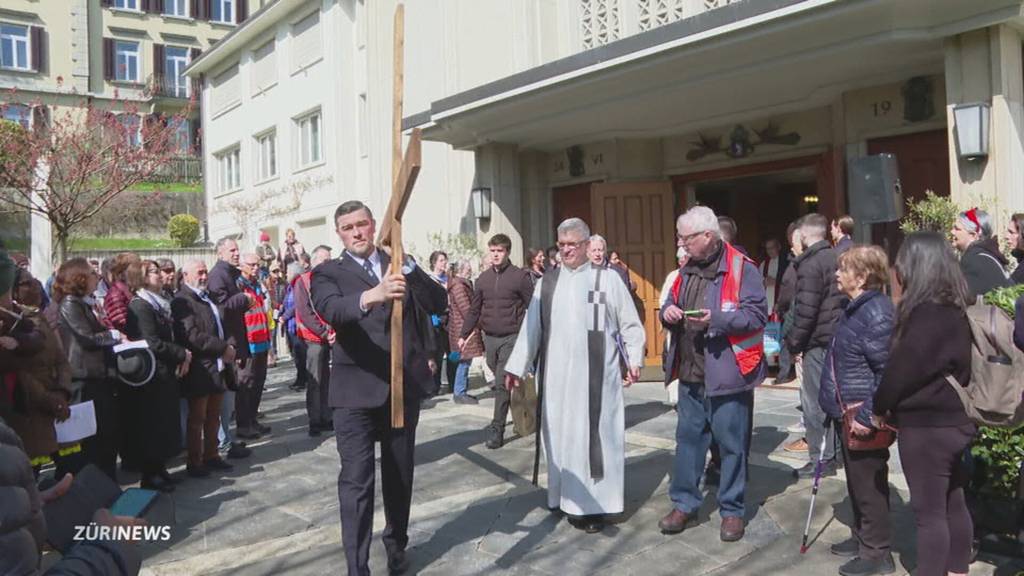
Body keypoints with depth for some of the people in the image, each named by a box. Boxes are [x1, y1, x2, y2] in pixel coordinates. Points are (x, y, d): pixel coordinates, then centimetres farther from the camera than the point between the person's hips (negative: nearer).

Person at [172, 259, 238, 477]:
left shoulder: (207, 297, 17)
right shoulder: (182, 300, -12)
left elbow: (219, 326, 22)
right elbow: (192, 336, -22)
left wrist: (228, 347, 5)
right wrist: (223, 348, -19)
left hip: (217, 367, 8)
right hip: (199, 369, -8)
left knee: (213, 416, 15)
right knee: (197, 418, 3)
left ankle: (211, 455, 25)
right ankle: (194, 462, 12)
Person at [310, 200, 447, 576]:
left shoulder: (399, 266, 9)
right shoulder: (328, 273, 0)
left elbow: (438, 304, -5)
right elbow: (332, 310, -23)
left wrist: (407, 265, -18)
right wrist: (372, 295, -42)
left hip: (404, 385, 3)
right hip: (356, 389, -3)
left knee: (400, 475, 17)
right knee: (356, 481, -5)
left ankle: (396, 545, 37)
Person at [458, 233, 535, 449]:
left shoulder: (520, 276, -5)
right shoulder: (483, 277, 8)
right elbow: (474, 309, 13)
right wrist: (464, 335, 10)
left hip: (511, 338, -4)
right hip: (489, 337, 5)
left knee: (502, 383, -9)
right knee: (499, 381, 13)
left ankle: (497, 428, -3)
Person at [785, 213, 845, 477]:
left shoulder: (811, 264, -15)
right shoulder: (836, 258, 11)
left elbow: (806, 310, -19)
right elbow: (844, 300, 15)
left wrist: (794, 342, -10)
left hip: (818, 340, -9)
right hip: (838, 336, 9)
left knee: (814, 402, -2)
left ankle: (820, 460, 1)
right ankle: (831, 453, 25)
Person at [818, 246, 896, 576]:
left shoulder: (876, 313, -20)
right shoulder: (856, 308, 10)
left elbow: (887, 371, -24)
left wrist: (867, 416, -23)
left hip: (863, 418, -10)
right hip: (848, 413, 10)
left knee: (869, 484, 3)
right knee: (856, 481, 21)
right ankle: (861, 536, 36)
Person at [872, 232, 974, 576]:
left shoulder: (927, 314, -22)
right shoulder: (953, 309, 7)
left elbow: (903, 368, -18)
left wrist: (880, 407, 0)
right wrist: (893, 407, 12)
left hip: (926, 425, -9)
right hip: (954, 421, 9)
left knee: (928, 512, 1)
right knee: (953, 505, 18)